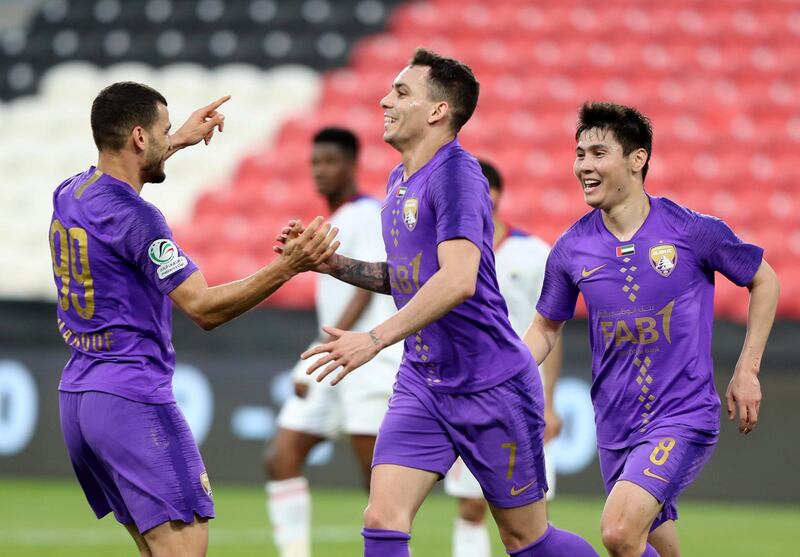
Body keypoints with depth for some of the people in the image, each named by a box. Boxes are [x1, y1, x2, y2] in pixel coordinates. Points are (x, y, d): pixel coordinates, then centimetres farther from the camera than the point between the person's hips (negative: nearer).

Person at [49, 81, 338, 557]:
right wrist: (289, 266, -24)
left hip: (77, 396, 9)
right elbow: (204, 308, -19)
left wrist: (180, 141, 43)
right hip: (132, 399, -9)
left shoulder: (70, 194, 9)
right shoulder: (135, 218, -17)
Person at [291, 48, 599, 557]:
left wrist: (375, 339, -33)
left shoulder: (455, 174, -17)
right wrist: (332, 264, 10)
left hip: (491, 384, -8)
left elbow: (458, 280, -30)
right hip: (422, 382, 8)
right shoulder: (400, 181, 11)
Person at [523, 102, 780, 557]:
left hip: (684, 417, -5)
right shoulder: (572, 250, 0)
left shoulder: (694, 231, -9)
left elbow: (764, 281, 7)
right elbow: (546, 328, 15)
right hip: (616, 427, 5)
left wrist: (747, 371, 2)